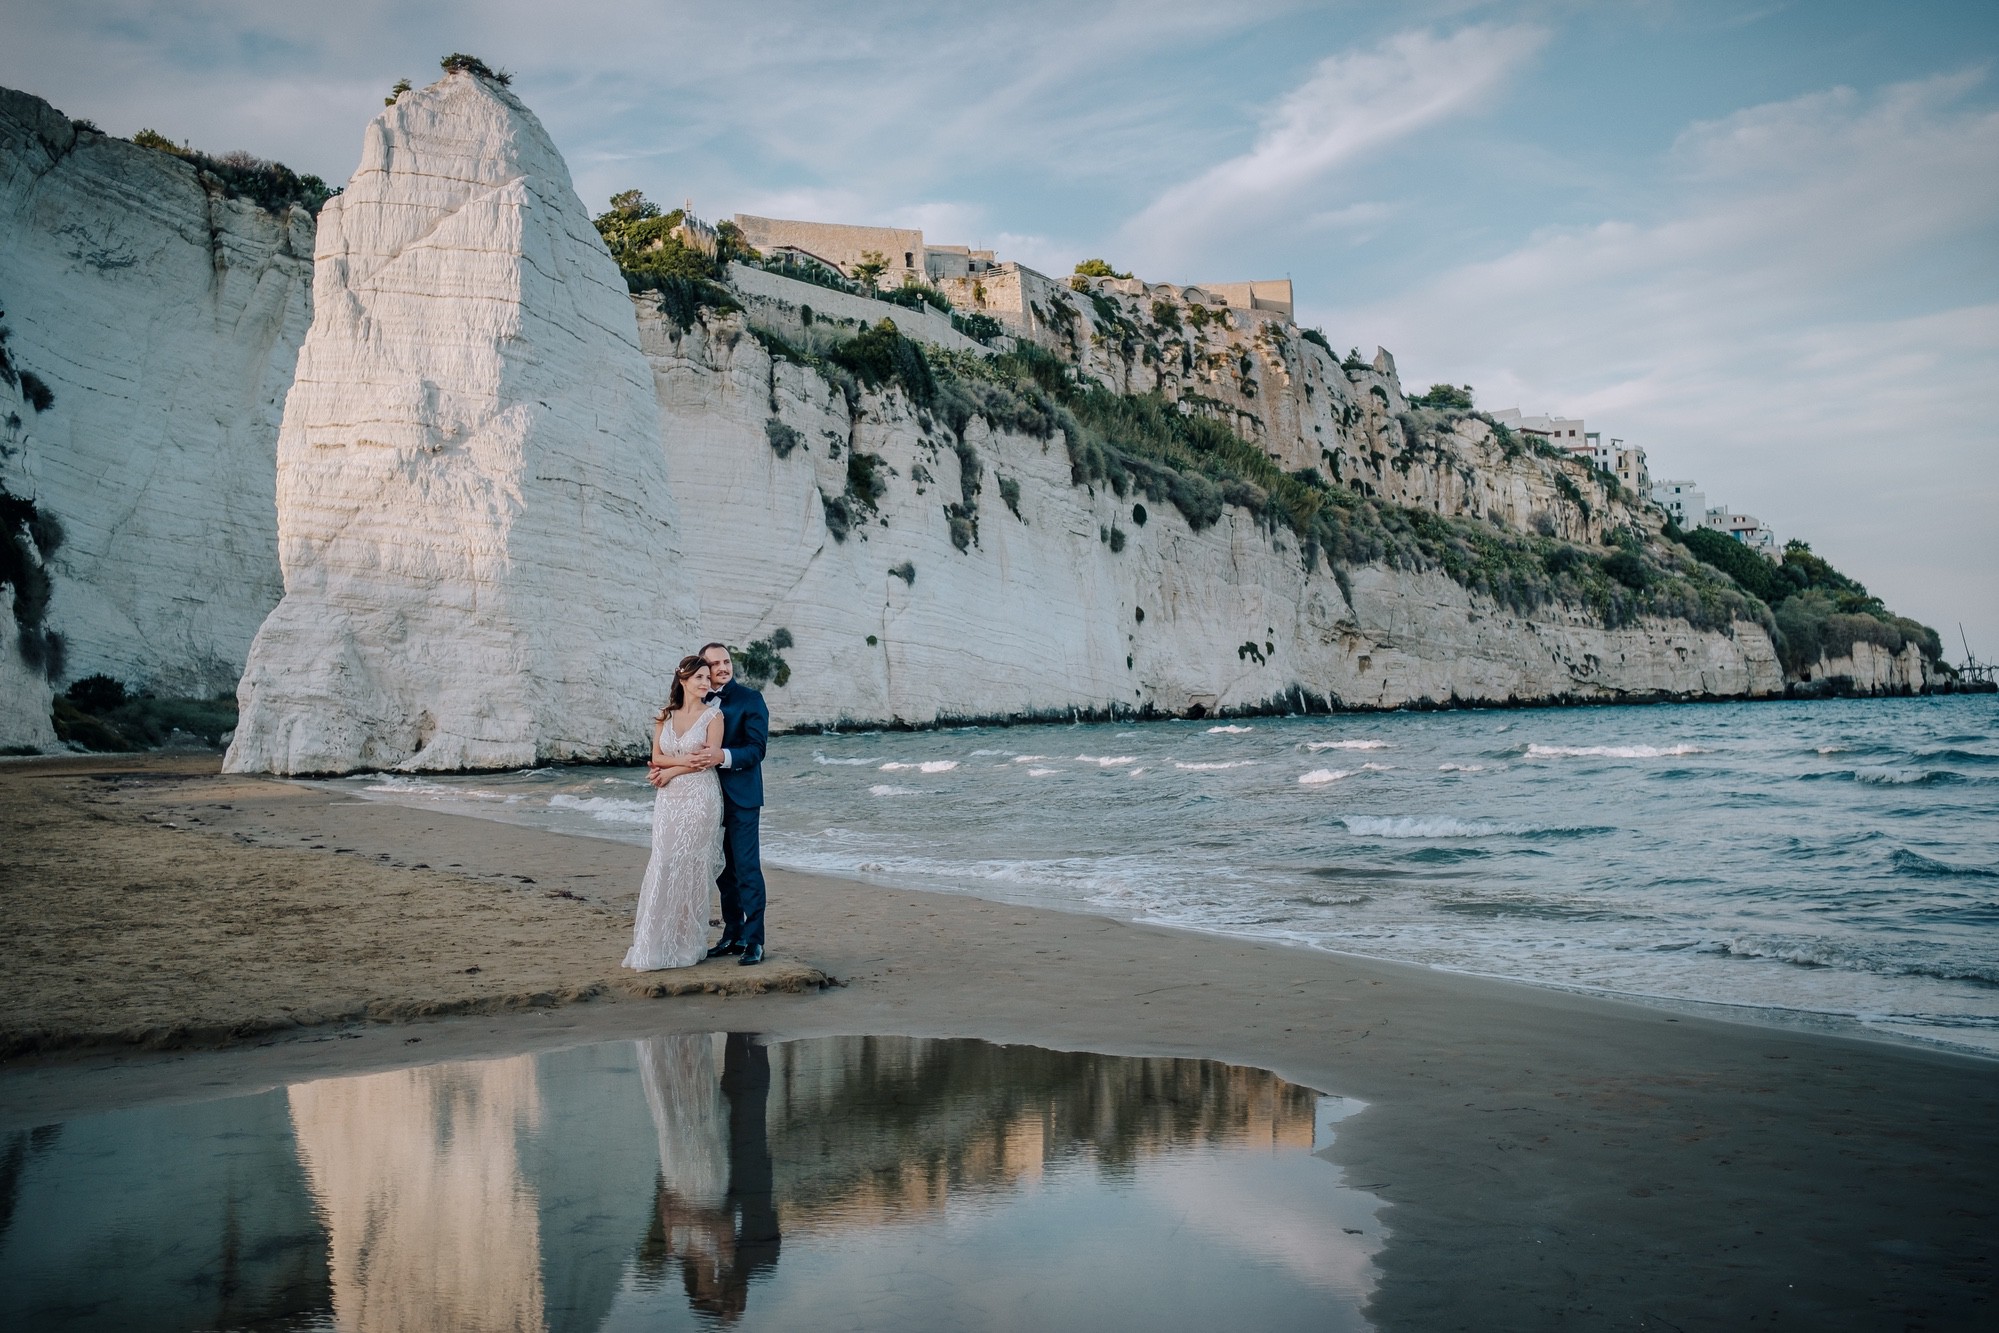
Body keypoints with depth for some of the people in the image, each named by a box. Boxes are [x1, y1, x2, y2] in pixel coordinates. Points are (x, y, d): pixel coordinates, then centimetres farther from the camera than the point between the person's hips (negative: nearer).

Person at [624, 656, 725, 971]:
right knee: (663, 868, -1)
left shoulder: (713, 715, -1)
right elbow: (656, 757, 5)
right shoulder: (665, 716, 10)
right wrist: (684, 760, -12)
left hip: (700, 799, -3)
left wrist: (670, 771, -5)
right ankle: (656, 947, 3)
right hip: (669, 801, 3)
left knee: (691, 870, -1)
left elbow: (709, 759, -9)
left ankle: (687, 947, 8)